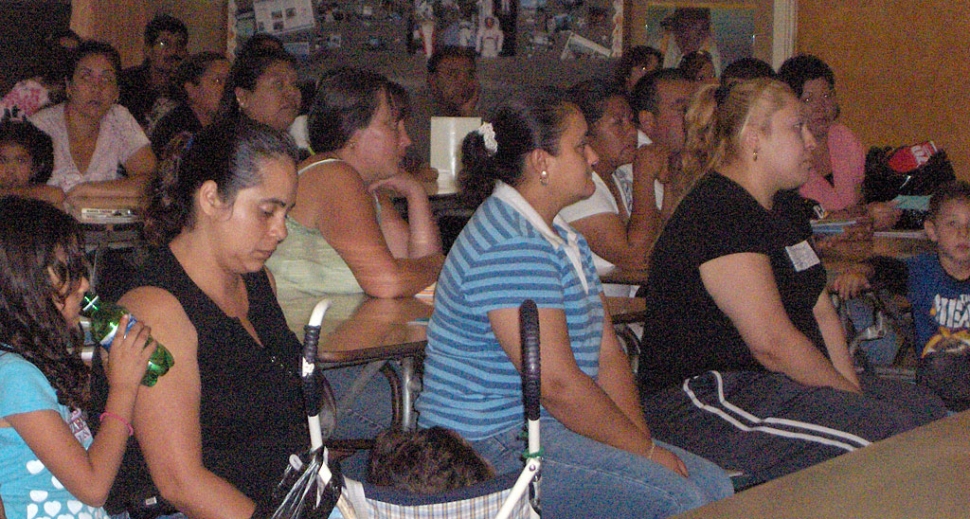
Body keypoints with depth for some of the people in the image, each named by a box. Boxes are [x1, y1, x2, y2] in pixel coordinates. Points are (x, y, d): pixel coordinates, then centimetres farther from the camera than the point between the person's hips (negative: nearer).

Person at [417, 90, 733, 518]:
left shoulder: (562, 238, 18)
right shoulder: (509, 247, -18)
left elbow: (607, 353, 13)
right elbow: (558, 383, -22)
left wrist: (641, 440, -2)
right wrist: (646, 450, -13)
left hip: (545, 430, 10)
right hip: (493, 447, -10)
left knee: (714, 485, -1)